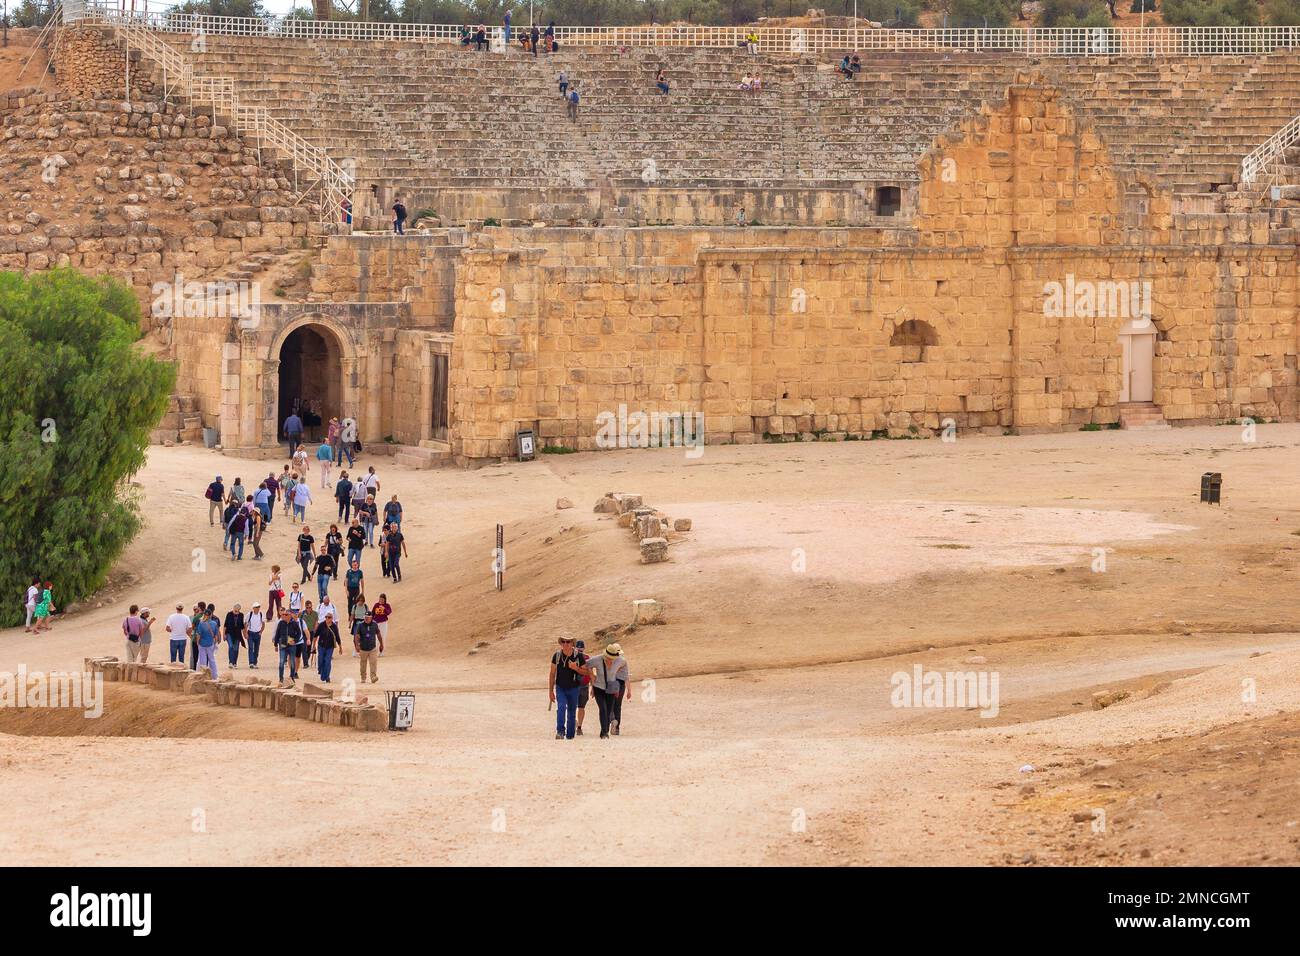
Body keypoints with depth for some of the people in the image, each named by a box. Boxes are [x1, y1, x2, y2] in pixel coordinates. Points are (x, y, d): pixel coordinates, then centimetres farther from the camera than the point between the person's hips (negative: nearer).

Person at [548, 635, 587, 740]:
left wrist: (576, 668, -21)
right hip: (560, 688, 0)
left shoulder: (579, 656, -7)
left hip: (573, 688, 0)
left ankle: (570, 736, 16)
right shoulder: (557, 656, -4)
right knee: (561, 707, -22)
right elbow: (552, 674, 3)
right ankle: (560, 731, -26)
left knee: (572, 712, 6)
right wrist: (551, 691, 2)